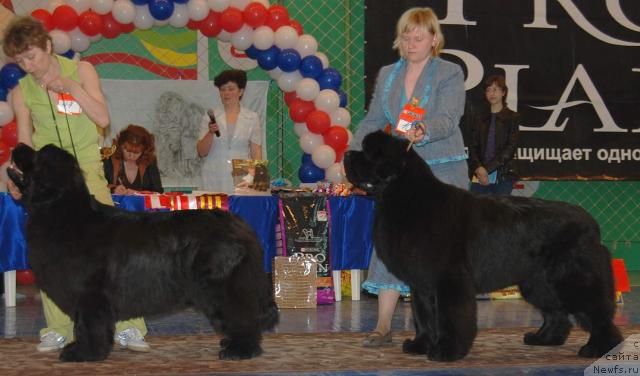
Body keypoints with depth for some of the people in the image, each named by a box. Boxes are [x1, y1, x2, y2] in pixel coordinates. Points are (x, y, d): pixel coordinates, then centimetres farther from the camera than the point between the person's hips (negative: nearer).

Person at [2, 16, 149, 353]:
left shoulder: (80, 70, 2)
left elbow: (102, 118, -5)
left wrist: (70, 86, -16)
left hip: (87, 168, -1)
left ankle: (127, 327, -5)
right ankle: (57, 329, 6)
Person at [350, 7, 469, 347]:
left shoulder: (450, 74, -3)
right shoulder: (387, 75, 12)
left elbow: (448, 120, -17)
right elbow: (373, 121, 13)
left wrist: (423, 131, -37)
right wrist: (354, 152, -3)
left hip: (443, 170, -4)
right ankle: (383, 326, -2)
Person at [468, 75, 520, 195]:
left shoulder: (512, 117, 4)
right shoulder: (480, 118, 14)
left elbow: (510, 149, -4)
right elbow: (473, 147, 8)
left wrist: (487, 169, -11)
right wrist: (478, 168, -11)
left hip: (503, 176, -3)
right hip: (479, 176, 3)